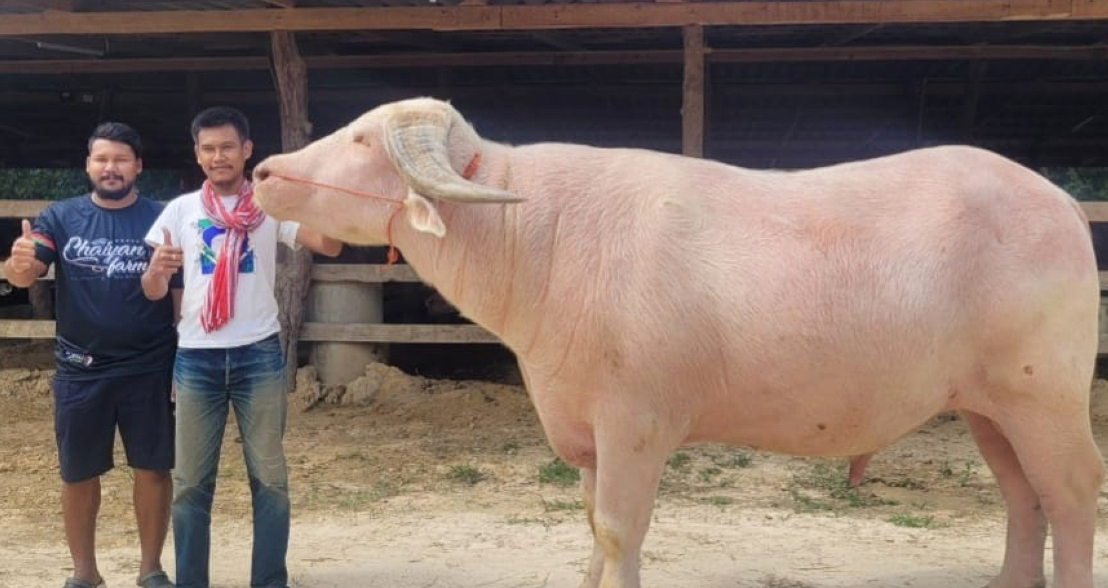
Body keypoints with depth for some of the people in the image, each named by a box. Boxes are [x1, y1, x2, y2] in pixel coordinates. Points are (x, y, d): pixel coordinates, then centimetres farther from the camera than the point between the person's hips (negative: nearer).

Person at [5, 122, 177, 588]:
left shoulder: (161, 218, -1)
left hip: (149, 368, -1)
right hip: (80, 370, 1)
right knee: (78, 474, 10)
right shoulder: (61, 217, 2)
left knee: (153, 469, 5)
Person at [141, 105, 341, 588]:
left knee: (269, 477, 5)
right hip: (196, 357, 1)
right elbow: (154, 292, 6)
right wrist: (156, 269, -17)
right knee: (190, 482, 6)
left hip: (259, 354, -1)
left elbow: (330, 246, -11)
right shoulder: (180, 210, 6)